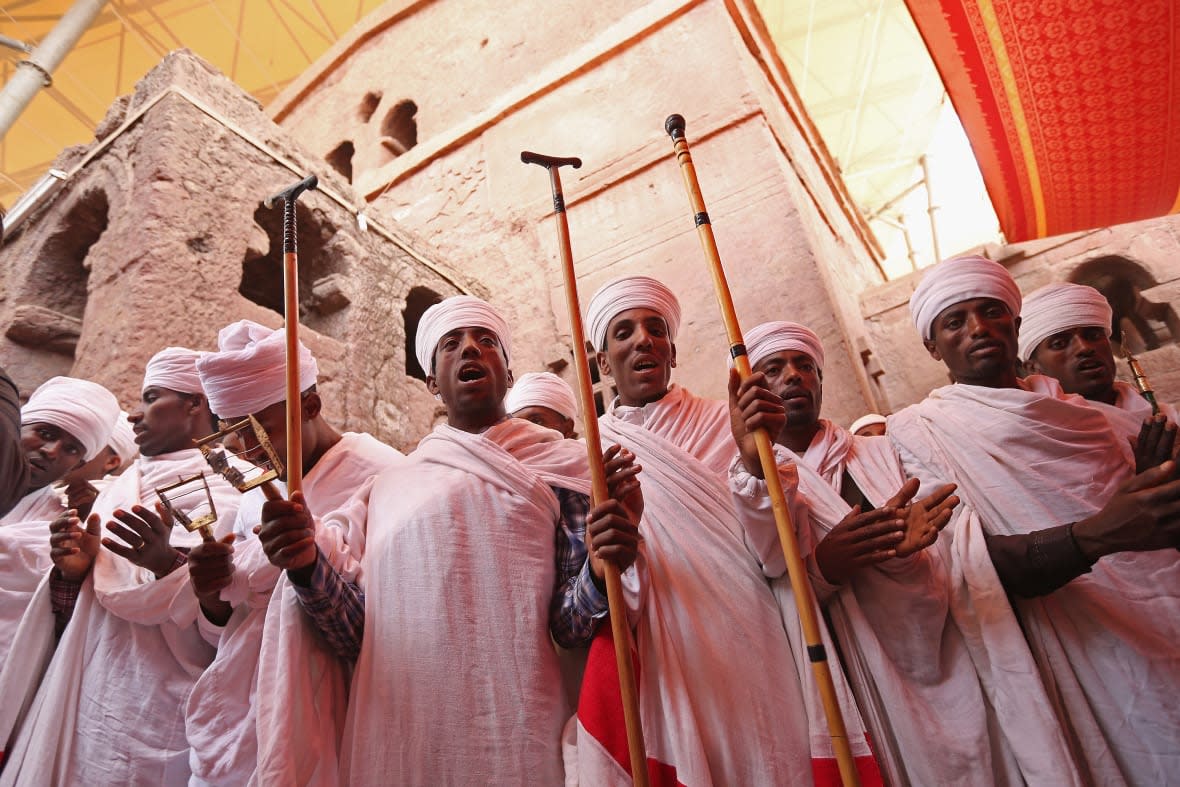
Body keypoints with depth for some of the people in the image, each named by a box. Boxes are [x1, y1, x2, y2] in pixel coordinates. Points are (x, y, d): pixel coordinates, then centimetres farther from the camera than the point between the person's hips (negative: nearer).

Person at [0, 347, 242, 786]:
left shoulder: (232, 491, -13)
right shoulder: (123, 489, 10)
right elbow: (79, 619, 13)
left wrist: (169, 563, -34)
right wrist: (74, 571, -7)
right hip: (86, 707, 7)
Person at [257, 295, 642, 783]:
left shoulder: (558, 466, 0)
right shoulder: (389, 487, 8)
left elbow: (571, 627, -2)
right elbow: (358, 637, 6)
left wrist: (599, 573, -23)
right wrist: (308, 568, -11)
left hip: (517, 733, -2)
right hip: (396, 737, 3)